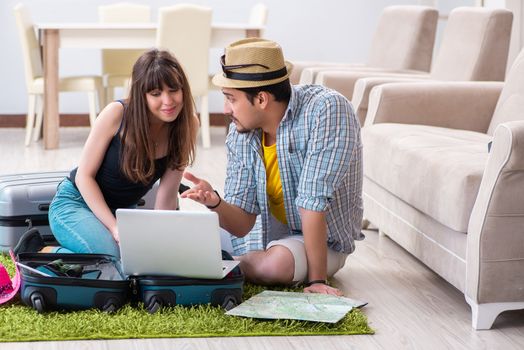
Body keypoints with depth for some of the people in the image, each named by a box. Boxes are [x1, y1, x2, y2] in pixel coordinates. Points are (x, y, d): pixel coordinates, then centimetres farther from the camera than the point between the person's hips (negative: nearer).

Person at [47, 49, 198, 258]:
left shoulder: (187, 127, -11)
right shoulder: (116, 114, -22)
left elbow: (167, 195, -6)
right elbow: (84, 175, -15)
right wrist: (114, 227, -24)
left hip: (124, 210, 6)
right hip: (77, 201, -6)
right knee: (114, 255, -33)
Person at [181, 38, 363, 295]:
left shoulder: (326, 110, -29)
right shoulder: (240, 133, -10)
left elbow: (314, 197, -33)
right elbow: (242, 224, -12)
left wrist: (317, 280, -31)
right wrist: (215, 204, -34)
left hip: (324, 239, -5)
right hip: (269, 231, 5)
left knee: (275, 264, -34)